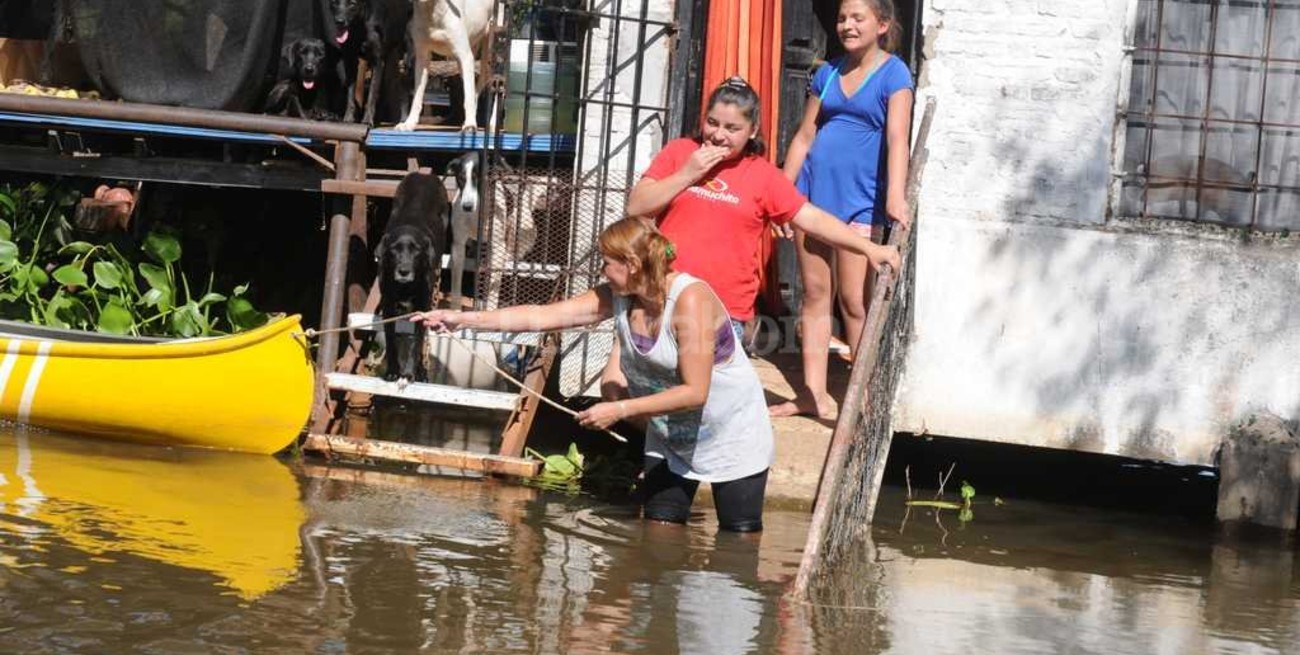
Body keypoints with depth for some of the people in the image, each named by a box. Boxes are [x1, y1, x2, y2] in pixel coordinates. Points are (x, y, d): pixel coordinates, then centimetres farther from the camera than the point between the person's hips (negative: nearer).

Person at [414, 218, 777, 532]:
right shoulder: (616, 297, -7)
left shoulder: (690, 299, -28)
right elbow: (541, 316, -8)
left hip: (731, 440, -7)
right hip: (669, 440, 7)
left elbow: (694, 392, -29)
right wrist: (463, 319, -13)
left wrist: (620, 410, -28)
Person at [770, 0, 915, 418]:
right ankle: (813, 393, 13)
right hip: (813, 191, 6)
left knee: (854, 300, -6)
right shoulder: (827, 73, 11)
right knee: (814, 293, 8)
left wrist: (896, 195, -31)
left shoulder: (893, 74, -5)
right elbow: (804, 137, 15)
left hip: (859, 200, -5)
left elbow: (897, 137, -18)